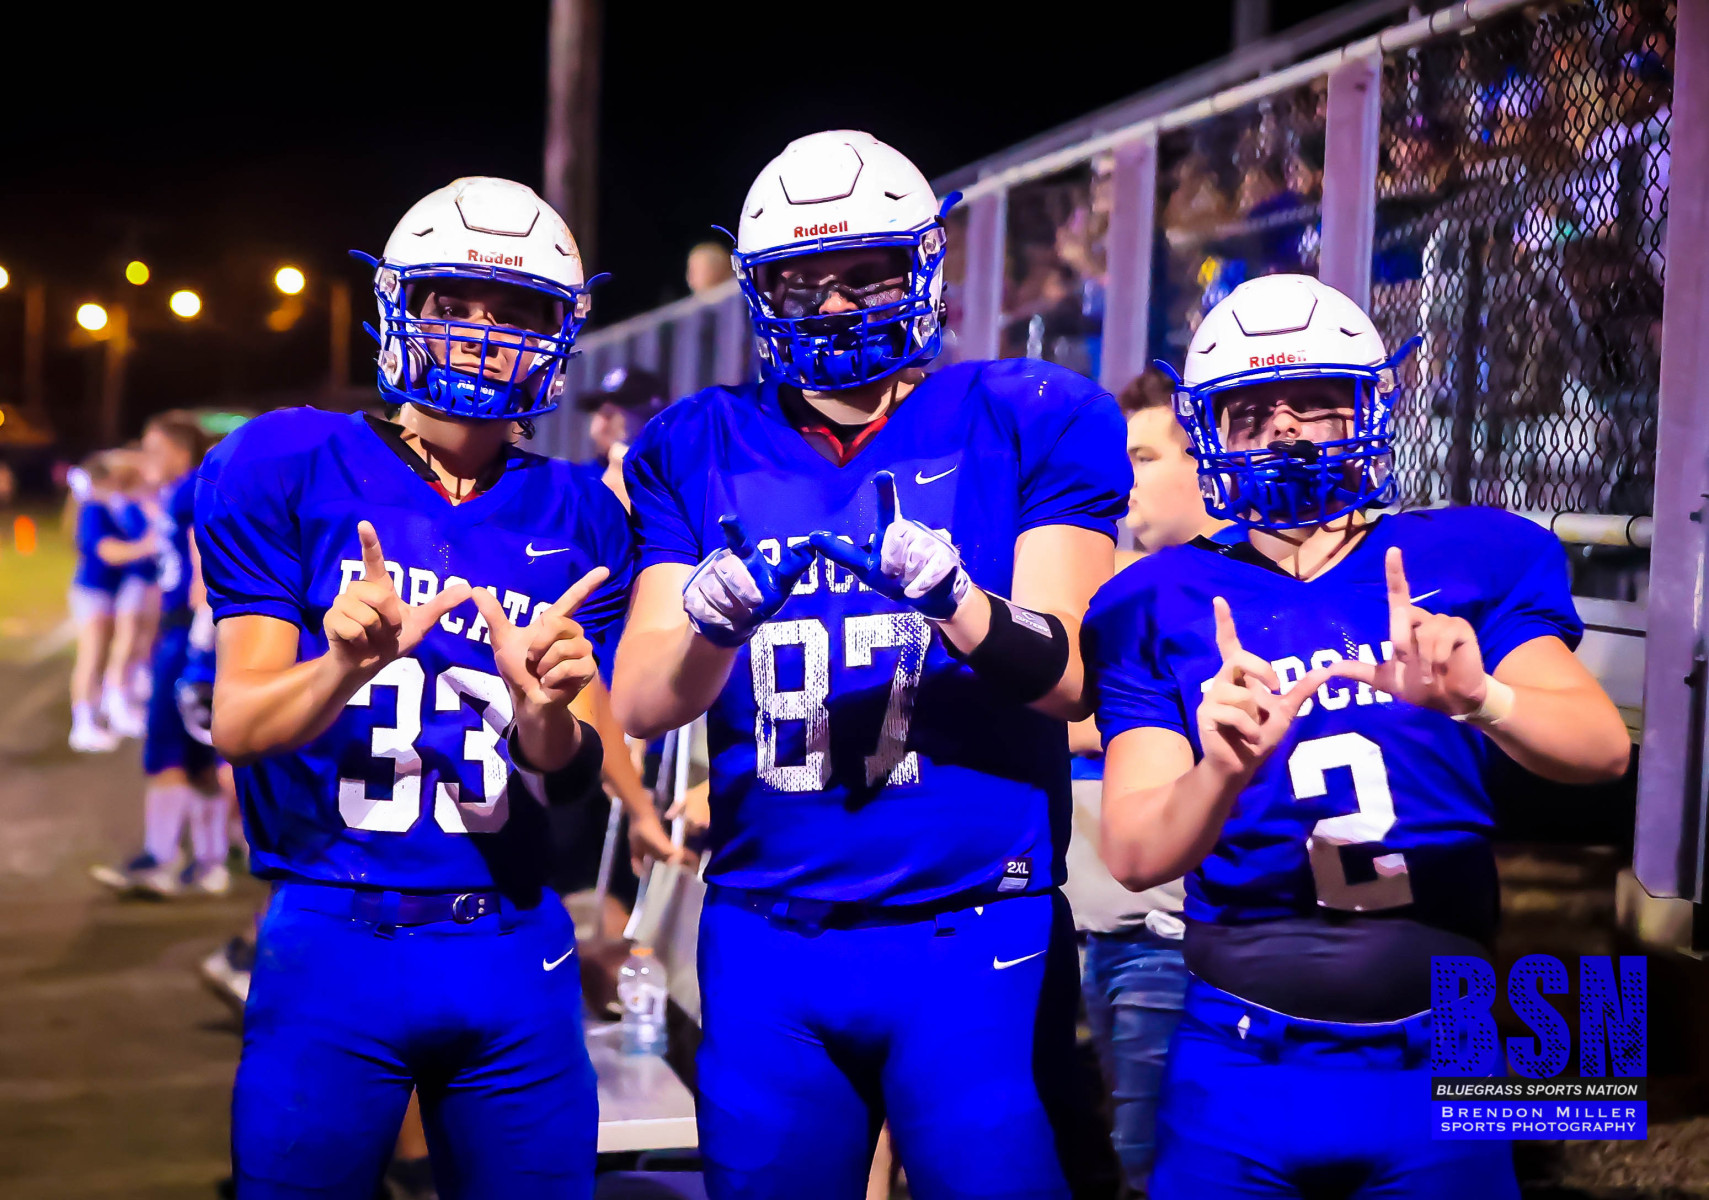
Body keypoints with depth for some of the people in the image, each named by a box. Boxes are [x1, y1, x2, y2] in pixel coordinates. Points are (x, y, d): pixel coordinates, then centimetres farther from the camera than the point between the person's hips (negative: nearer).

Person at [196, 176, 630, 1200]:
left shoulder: (575, 520, 5)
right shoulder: (289, 469, -3)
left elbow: (572, 777, 4)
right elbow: (240, 724, -6)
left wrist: (545, 706, -18)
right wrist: (346, 666, -26)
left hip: (516, 953, 3)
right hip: (332, 947, -2)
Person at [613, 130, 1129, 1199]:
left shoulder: (1029, 422, 1)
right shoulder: (701, 451, 7)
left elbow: (1066, 671, -6)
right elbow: (641, 705, 1)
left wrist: (953, 600, -25)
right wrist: (711, 624, -20)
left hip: (975, 939, -2)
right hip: (768, 942, 3)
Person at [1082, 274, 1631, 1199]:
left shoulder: (1470, 562, 0)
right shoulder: (1167, 607, -2)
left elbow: (1601, 747, -13)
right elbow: (1135, 855, -10)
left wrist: (1476, 697, -34)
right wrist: (1220, 774, -32)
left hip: (1437, 1054, 1)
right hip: (1242, 1064, 0)